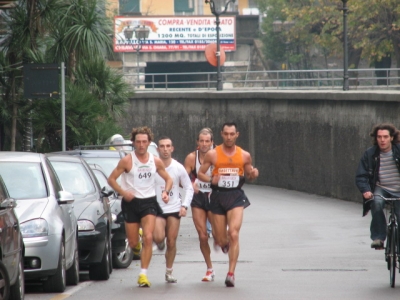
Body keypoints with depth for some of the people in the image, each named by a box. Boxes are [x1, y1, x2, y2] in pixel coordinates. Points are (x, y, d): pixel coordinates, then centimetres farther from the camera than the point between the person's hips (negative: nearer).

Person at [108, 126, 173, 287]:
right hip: (131, 203, -1)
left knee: (148, 238, -16)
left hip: (149, 202, 1)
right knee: (133, 243, 3)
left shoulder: (156, 161, 1)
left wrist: (166, 192, -7)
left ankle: (143, 274, -11)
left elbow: (168, 179, 13)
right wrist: (123, 192, -19)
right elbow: (111, 179, -4)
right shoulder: (127, 161, -7)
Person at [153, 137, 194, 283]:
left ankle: (169, 272, 15)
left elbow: (188, 188, 9)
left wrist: (185, 205, -4)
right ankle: (159, 242, 18)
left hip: (174, 209, 2)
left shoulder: (178, 168, 2)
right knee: (159, 237, -21)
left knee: (171, 242, 0)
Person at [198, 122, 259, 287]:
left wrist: (253, 174, -8)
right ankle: (223, 243, 48)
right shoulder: (212, 154, -2)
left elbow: (249, 175, 16)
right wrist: (211, 179, -16)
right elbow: (200, 173, 5)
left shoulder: (244, 155, 2)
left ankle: (231, 273, -13)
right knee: (221, 240, 7)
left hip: (236, 196, -1)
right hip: (217, 196, 1)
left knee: (233, 234, -18)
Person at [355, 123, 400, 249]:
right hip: (380, 189, -1)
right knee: (376, 202, -33)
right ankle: (378, 237, -25)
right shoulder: (369, 154, 0)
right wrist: (365, 190, -20)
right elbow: (361, 176, -1)